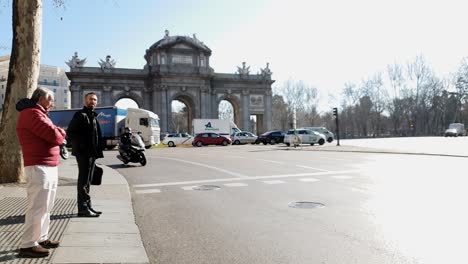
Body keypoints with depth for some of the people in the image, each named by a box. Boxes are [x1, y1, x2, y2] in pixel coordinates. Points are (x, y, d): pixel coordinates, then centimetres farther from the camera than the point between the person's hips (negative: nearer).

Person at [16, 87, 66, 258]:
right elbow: (55, 136, -19)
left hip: (50, 166, 10)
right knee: (37, 207, -8)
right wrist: (61, 133, 2)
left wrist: (57, 133, -3)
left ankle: (41, 238, 23)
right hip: (39, 167, -10)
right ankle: (27, 245, -1)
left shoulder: (38, 113, 22)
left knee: (46, 206, 15)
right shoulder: (32, 113, -12)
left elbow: (53, 136, 18)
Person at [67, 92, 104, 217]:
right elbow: (70, 132, -13)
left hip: (92, 153, 9)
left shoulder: (93, 116, 19)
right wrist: (79, 145, -14)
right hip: (83, 153, -9)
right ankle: (83, 209, -1)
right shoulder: (80, 115, -8)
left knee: (87, 180, 14)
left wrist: (97, 151, 14)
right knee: (83, 180, -5)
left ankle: (87, 206, 23)